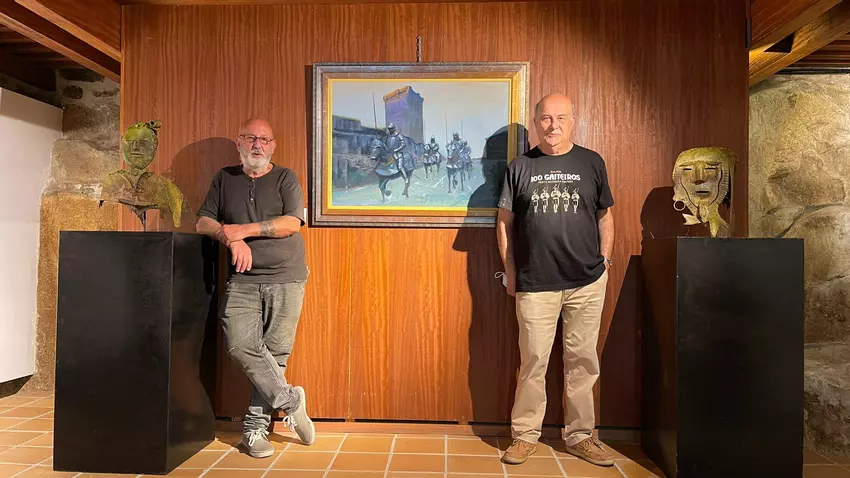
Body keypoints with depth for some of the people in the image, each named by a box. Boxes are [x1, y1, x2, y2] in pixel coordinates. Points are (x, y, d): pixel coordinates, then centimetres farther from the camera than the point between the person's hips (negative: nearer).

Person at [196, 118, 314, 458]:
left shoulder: (285, 178, 7)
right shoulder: (225, 178, 15)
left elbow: (292, 222, -7)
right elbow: (203, 223, 10)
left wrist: (245, 230, -11)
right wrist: (231, 238, -10)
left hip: (286, 279, -2)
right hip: (243, 280, 2)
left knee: (275, 352, -1)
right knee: (240, 345, -16)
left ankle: (256, 427, 11)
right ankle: (290, 400, 1)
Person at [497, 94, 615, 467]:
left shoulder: (592, 163, 7)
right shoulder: (520, 167, 4)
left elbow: (605, 216, 12)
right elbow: (504, 223, 6)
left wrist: (604, 261, 6)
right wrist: (510, 273, 3)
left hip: (587, 283, 2)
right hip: (535, 285, -1)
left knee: (582, 361, 10)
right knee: (533, 362, 5)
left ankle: (580, 436, 26)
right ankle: (525, 436, 20)